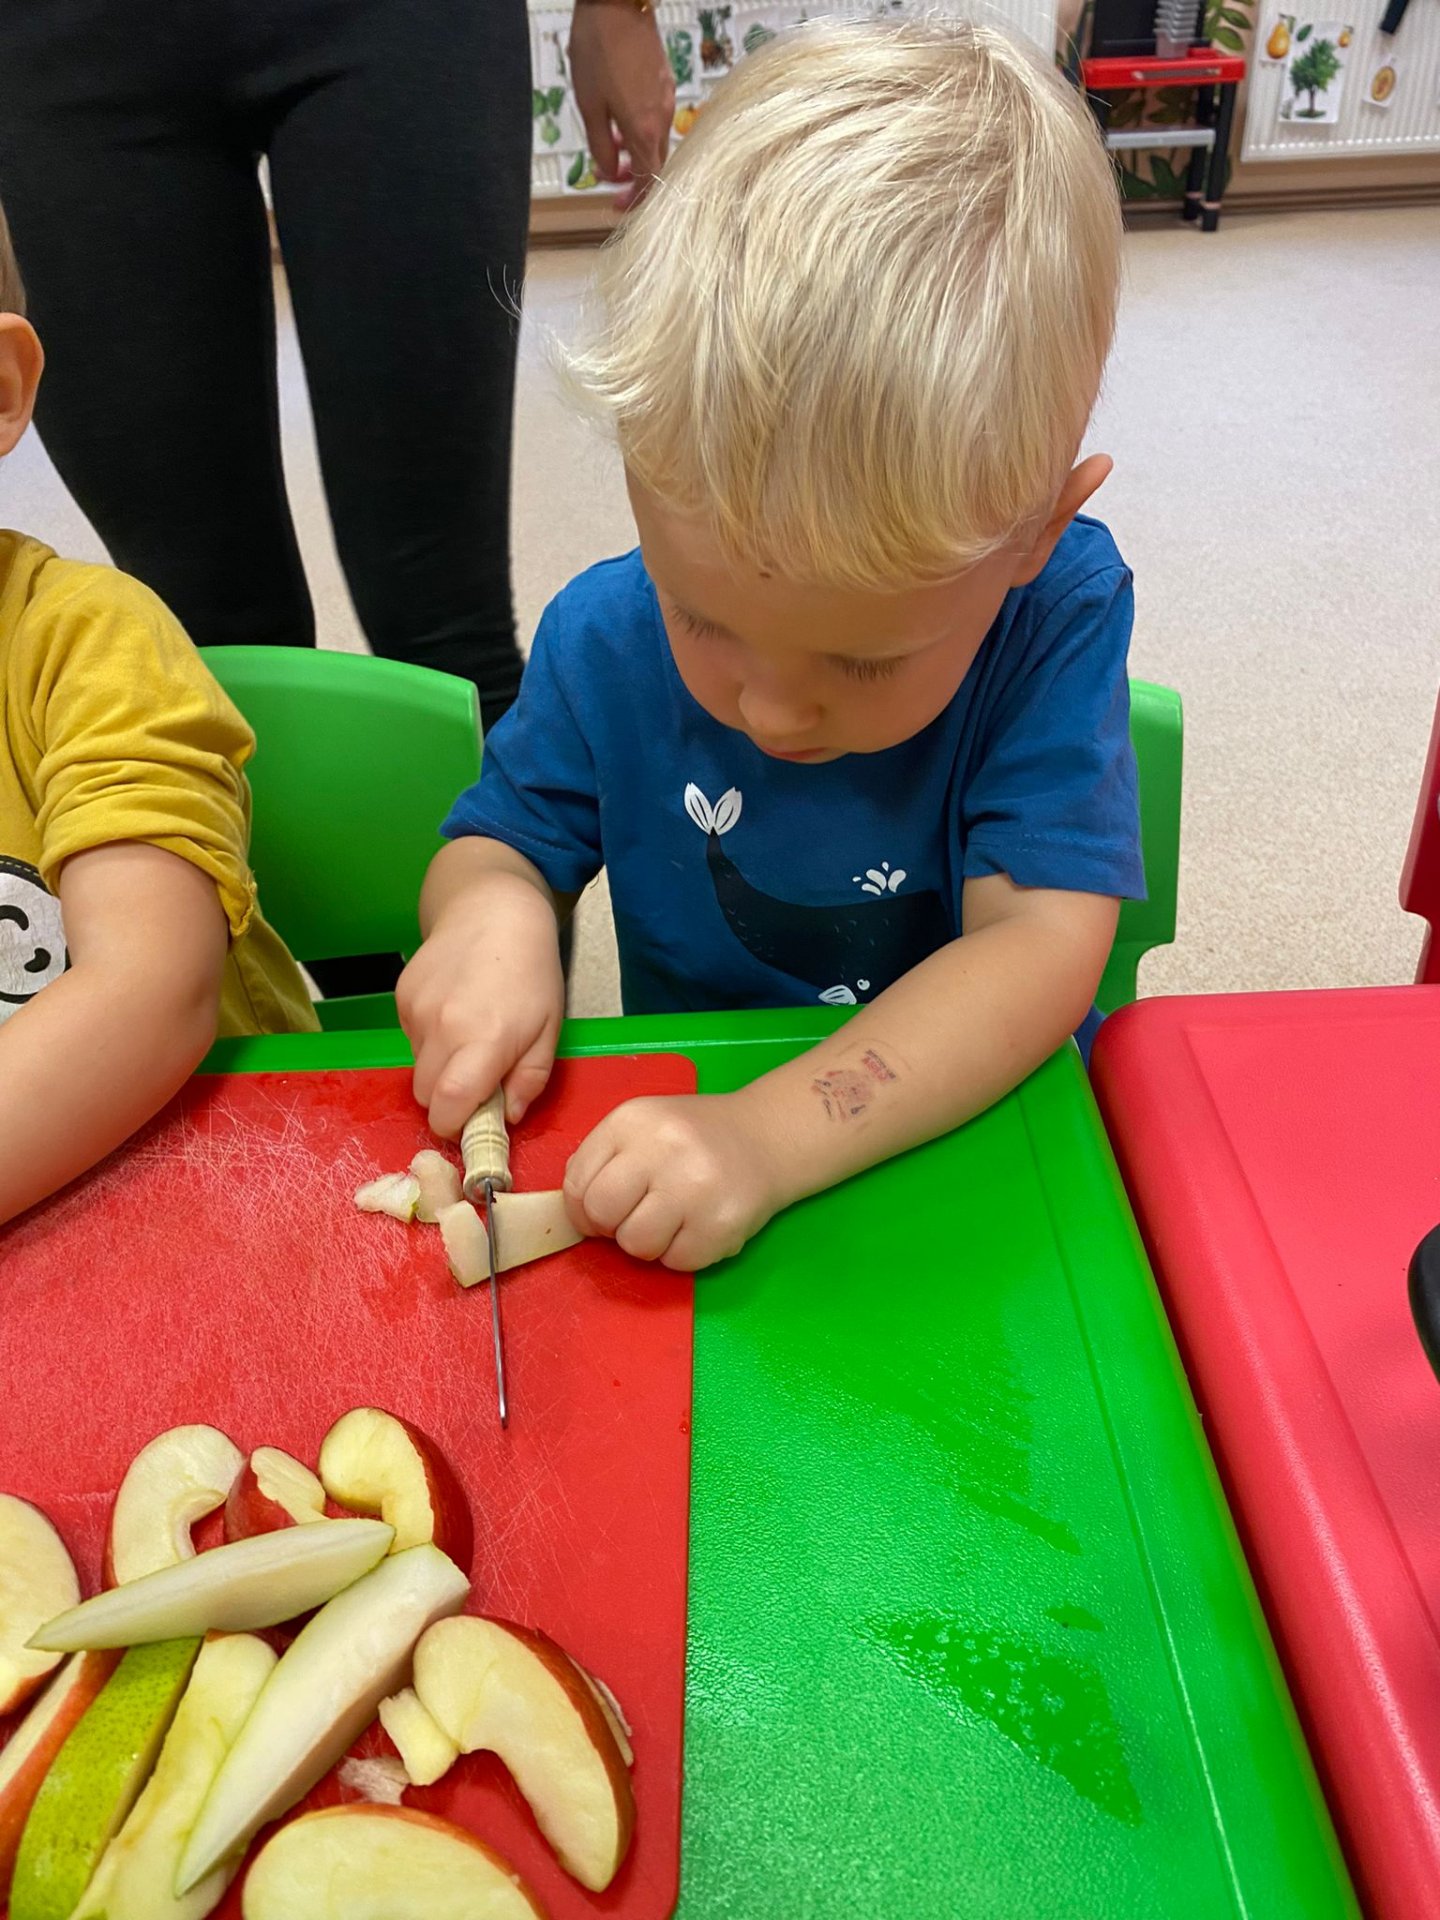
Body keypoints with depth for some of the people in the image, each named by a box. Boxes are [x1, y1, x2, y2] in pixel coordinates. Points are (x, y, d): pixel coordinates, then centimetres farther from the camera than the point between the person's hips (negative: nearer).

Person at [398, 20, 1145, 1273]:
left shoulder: (1057, 615, -16)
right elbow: (501, 840, 5)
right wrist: (490, 911, -19)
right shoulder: (604, 638, -8)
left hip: (975, 1140, -2)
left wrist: (772, 1137, -32)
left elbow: (1044, 941, -21)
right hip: (683, 1127, 3)